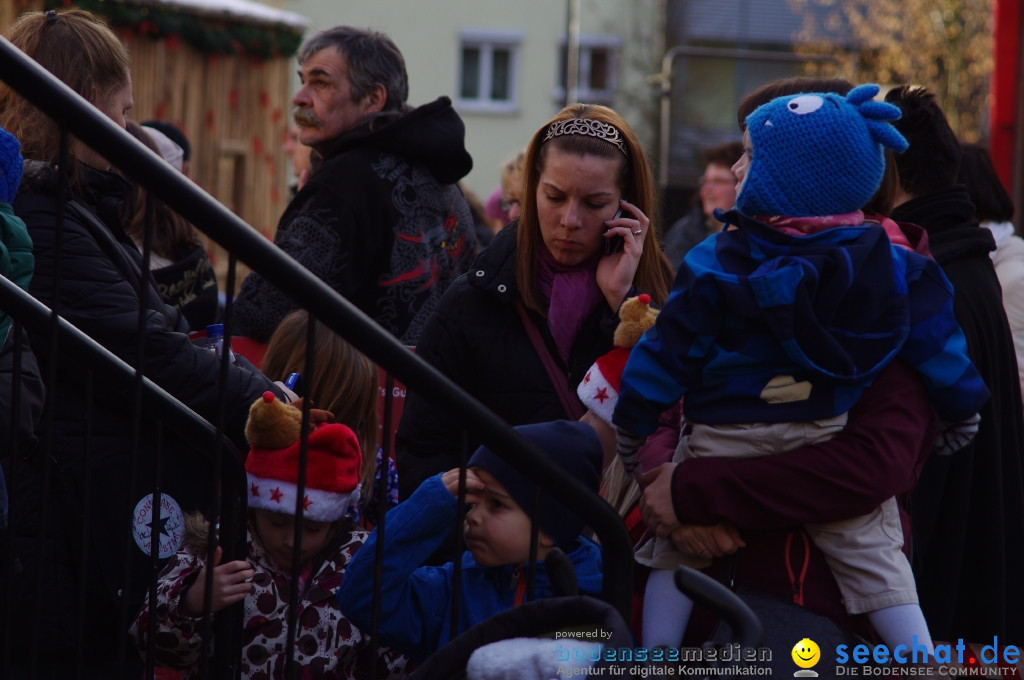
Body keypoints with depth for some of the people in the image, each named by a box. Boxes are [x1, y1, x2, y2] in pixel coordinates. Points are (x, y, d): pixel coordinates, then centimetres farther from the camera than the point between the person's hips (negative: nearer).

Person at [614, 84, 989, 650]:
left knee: (675, 551, 12)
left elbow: (669, 352, -9)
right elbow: (935, 342, 1)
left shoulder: (719, 266, -13)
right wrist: (962, 408, 15)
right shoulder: (886, 261, -4)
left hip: (724, 444, -2)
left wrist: (633, 421, 2)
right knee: (870, 553, 14)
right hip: (832, 444, 3)